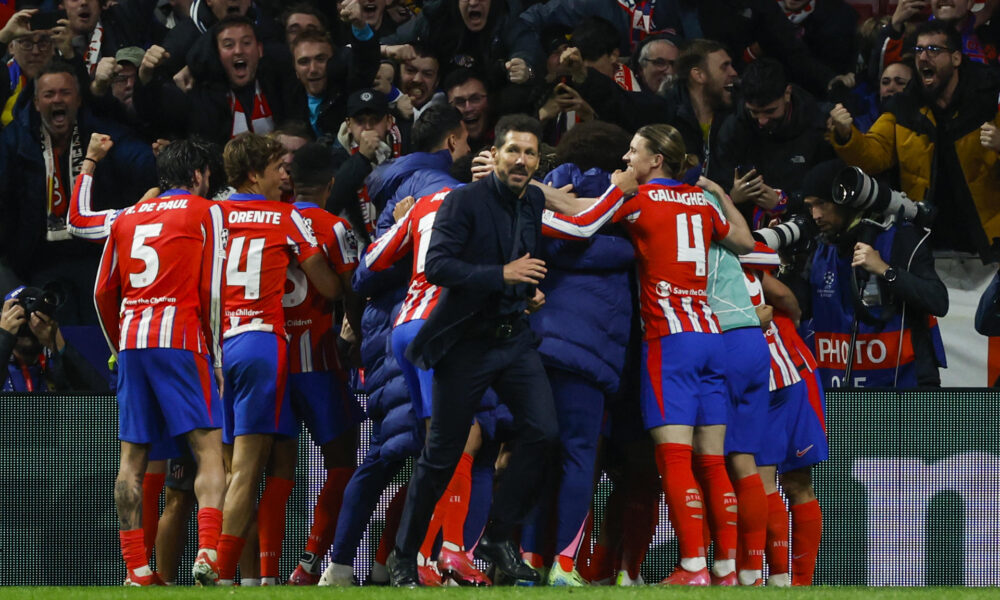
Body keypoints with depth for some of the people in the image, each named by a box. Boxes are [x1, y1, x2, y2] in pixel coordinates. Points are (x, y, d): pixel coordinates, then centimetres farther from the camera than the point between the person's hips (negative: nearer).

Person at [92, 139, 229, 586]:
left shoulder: (127, 218, 19)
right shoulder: (206, 213, 5)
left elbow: (103, 293, 18)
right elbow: (212, 289, -3)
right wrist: (216, 358, 3)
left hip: (131, 345, 5)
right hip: (181, 339, -5)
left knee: (133, 457, 6)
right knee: (209, 448, -7)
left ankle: (135, 567, 4)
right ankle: (208, 550, -25)